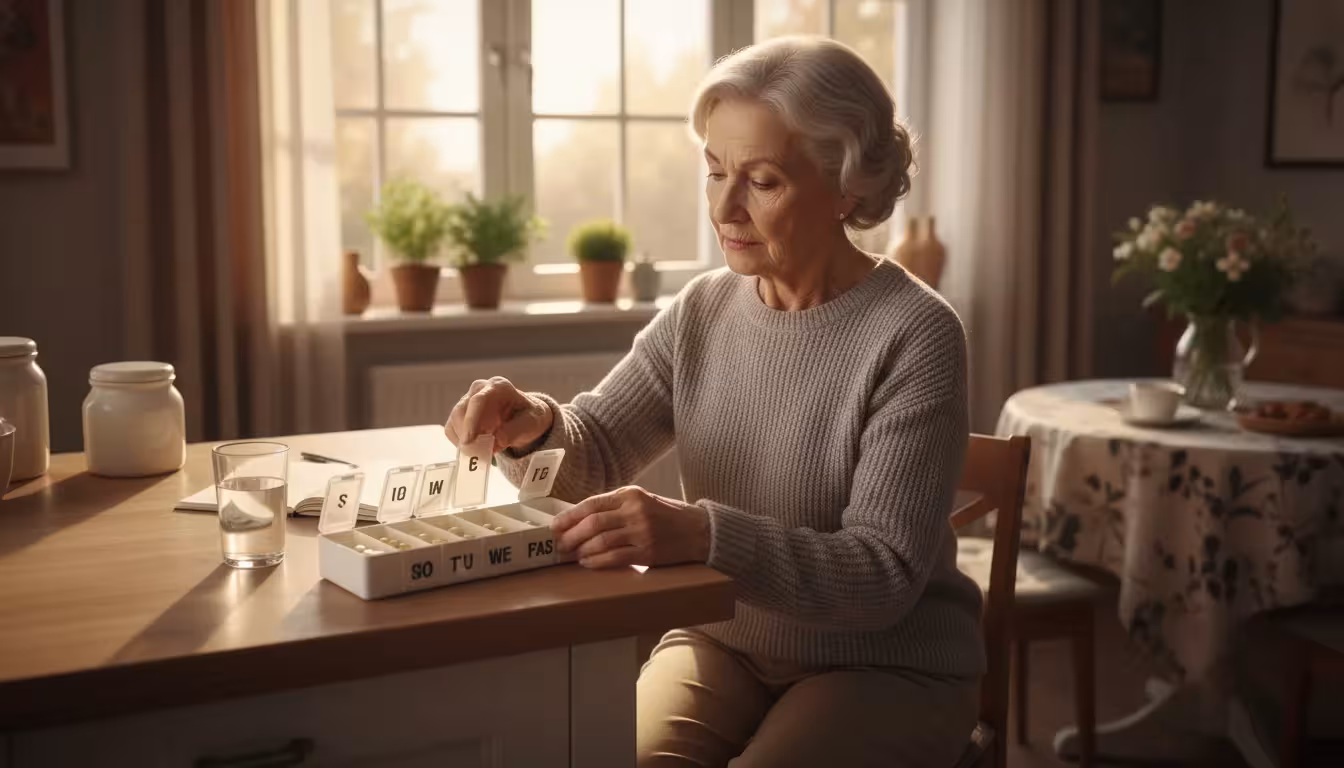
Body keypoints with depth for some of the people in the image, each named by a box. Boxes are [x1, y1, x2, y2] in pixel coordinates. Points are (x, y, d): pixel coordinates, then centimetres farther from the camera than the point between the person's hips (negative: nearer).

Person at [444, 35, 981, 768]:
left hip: (888, 666, -3)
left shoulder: (914, 337, -17)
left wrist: (701, 533, -36)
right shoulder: (702, 311, -1)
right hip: (724, 641, 4)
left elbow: (883, 575, -21)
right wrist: (535, 427, -20)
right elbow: (595, 456, 5)